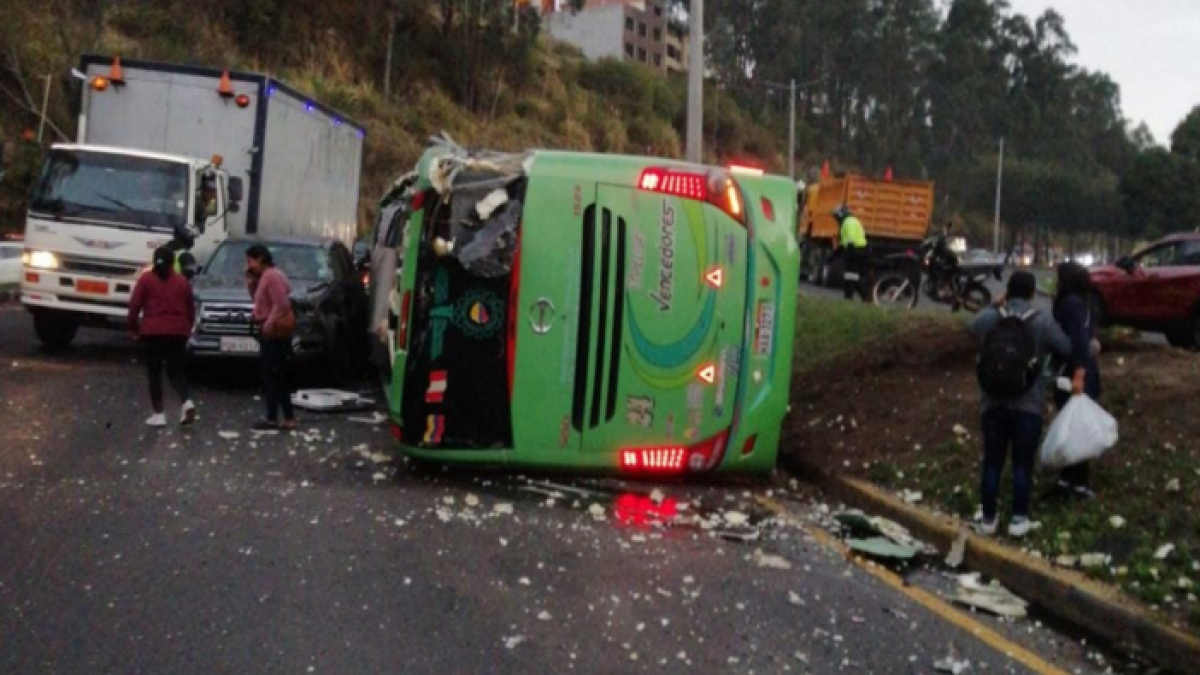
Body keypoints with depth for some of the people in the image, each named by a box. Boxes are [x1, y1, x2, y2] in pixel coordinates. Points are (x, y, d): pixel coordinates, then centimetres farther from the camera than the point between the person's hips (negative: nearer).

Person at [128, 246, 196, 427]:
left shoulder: (146, 279, 2)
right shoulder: (183, 282, 11)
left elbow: (134, 305, -3)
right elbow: (191, 310, 12)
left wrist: (133, 327, 8)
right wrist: (186, 329, 24)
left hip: (153, 331, -3)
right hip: (178, 331, 3)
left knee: (155, 372, 6)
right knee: (176, 371, 11)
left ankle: (158, 414, 4)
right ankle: (187, 401, -13)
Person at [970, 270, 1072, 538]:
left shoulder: (988, 318, -2)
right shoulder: (1042, 321, -8)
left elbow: (973, 327, 21)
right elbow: (1067, 348, 4)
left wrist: (996, 305, 27)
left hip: (994, 403, 2)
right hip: (1028, 405, -2)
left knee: (992, 461, 10)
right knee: (1022, 463, 8)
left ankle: (988, 518, 16)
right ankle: (1019, 519, 13)